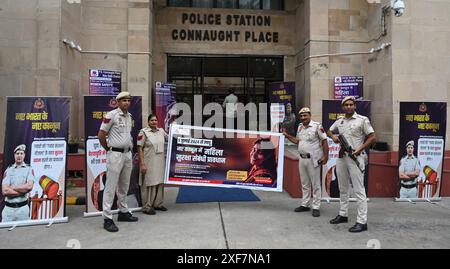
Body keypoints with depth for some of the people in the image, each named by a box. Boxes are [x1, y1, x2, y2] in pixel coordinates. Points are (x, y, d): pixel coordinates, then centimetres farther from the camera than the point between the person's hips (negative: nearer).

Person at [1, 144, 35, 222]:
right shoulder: (8, 170, 8)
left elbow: (29, 186, -13)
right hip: (8, 208, 2)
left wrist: (12, 187, -6)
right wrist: (22, 191, -9)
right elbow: (4, 191, -3)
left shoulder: (29, 169, 3)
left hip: (23, 208, -2)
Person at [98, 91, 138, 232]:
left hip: (128, 153, 8)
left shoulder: (129, 116, 12)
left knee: (124, 185, 15)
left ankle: (123, 212, 28)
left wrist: (130, 147, 12)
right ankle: (107, 218, 1)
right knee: (111, 186, -4)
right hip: (115, 154, -7)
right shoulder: (111, 115, -10)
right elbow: (101, 135, -8)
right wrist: (109, 149, 2)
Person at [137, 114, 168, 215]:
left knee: (160, 183, 11)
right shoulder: (143, 132, -7)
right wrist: (142, 164, -14)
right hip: (149, 163, -6)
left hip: (160, 162, 6)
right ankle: (147, 207, 7)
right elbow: (140, 148, -9)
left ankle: (158, 204, 24)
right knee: (148, 184, -2)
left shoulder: (161, 131, 9)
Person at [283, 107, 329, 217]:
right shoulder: (300, 127, 11)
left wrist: (325, 157, -15)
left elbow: (324, 141, -11)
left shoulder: (317, 126, -11)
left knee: (315, 184, 3)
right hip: (302, 159, 7)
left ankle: (316, 207, 10)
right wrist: (287, 136, 10)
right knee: (305, 184, 15)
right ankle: (305, 205, 26)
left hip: (313, 160, -7)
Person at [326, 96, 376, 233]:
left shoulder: (362, 120, -4)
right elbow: (329, 131, 24)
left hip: (355, 157, -6)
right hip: (341, 157, 6)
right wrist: (333, 136, 1)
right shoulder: (339, 121, 12)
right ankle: (343, 215, 28)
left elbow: (372, 137, -6)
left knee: (359, 190, -6)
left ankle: (362, 221, -2)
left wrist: (359, 150, -15)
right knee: (342, 189, 15)